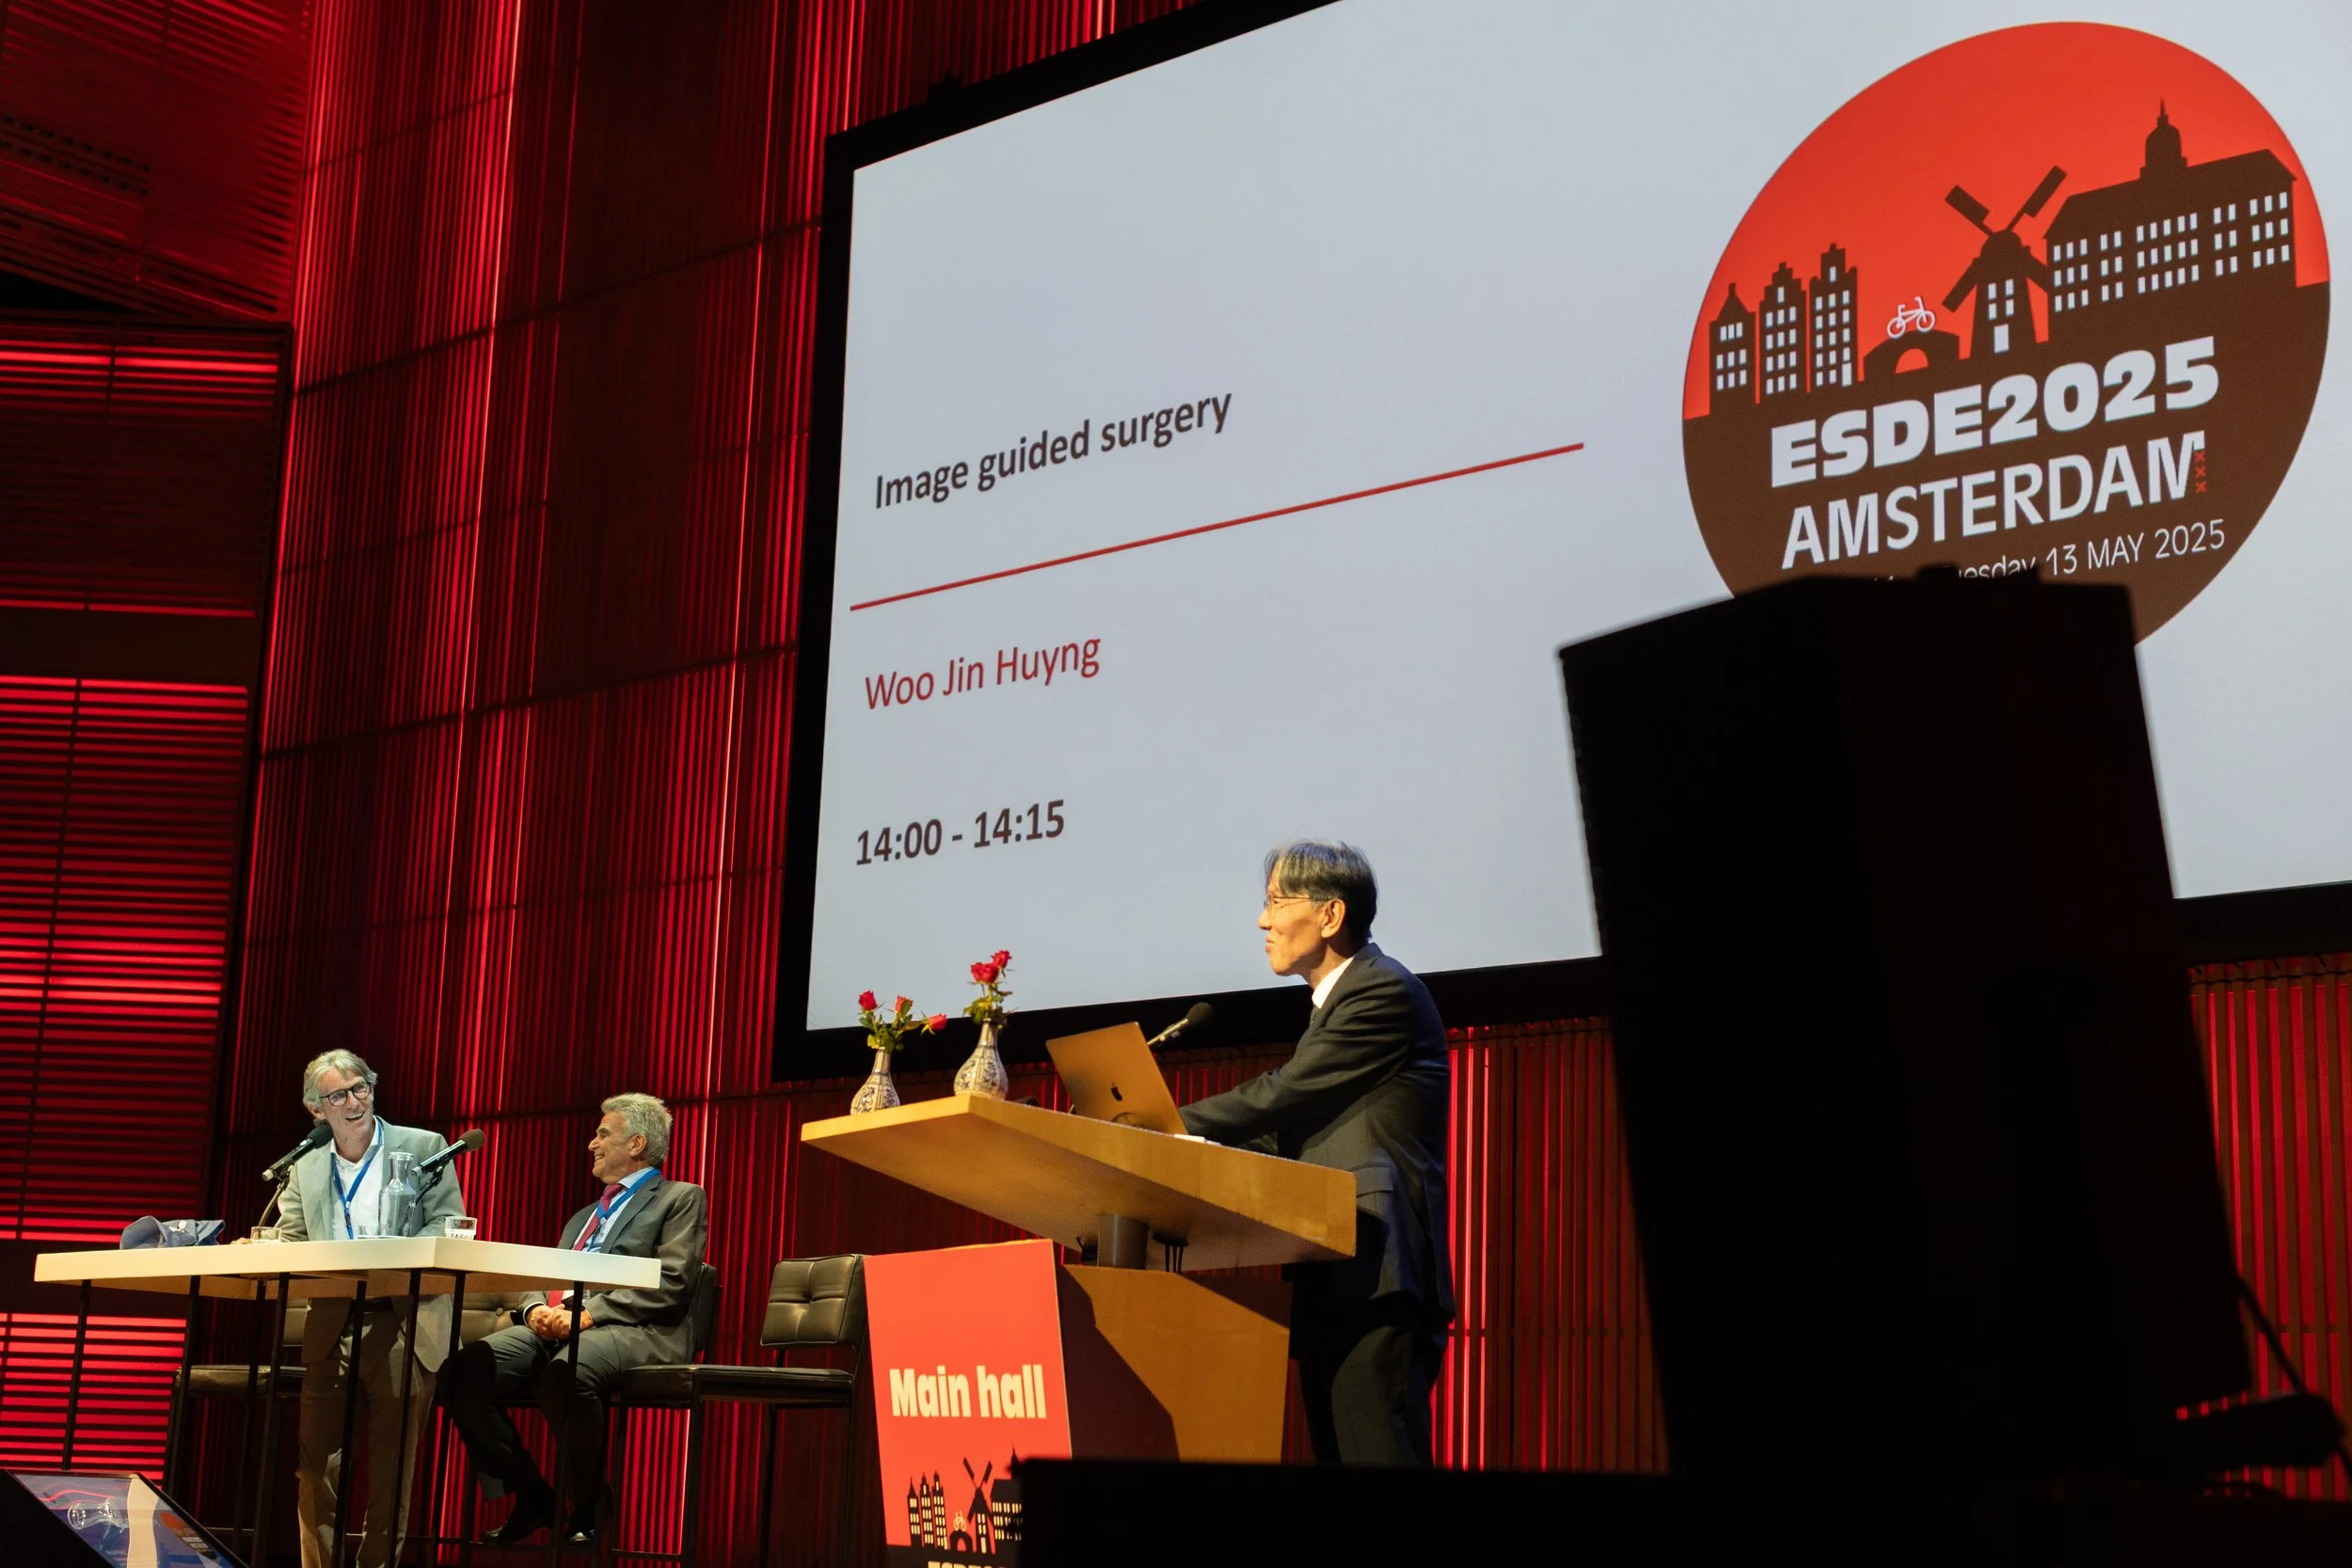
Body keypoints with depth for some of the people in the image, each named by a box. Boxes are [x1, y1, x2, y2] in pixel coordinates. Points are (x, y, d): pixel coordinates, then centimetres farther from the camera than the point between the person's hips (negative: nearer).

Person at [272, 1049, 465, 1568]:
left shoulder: (424, 1148, 5)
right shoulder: (306, 1169, 16)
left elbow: (449, 1228, -2)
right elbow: (288, 1245, 12)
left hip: (404, 1326, -3)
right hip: (331, 1330, 3)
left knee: (390, 1469, -2)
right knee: (317, 1467, 1)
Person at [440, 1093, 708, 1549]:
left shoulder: (680, 1198, 9)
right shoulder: (582, 1219, 33)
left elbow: (671, 1284, -5)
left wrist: (588, 1315, -15)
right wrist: (535, 1309, -1)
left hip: (633, 1332, -7)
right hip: (554, 1327, 7)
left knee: (566, 1372, -39)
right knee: (463, 1369, -19)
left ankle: (588, 1511, -18)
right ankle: (532, 1496, -5)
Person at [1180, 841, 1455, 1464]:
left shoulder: (1384, 993, -8)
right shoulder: (1340, 1001, 25)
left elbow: (1278, 1098, -13)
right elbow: (1284, 1134, 22)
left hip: (1373, 1275, -11)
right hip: (1336, 1279, 11)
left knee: (1374, 1452, -16)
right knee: (1335, 1454, 9)